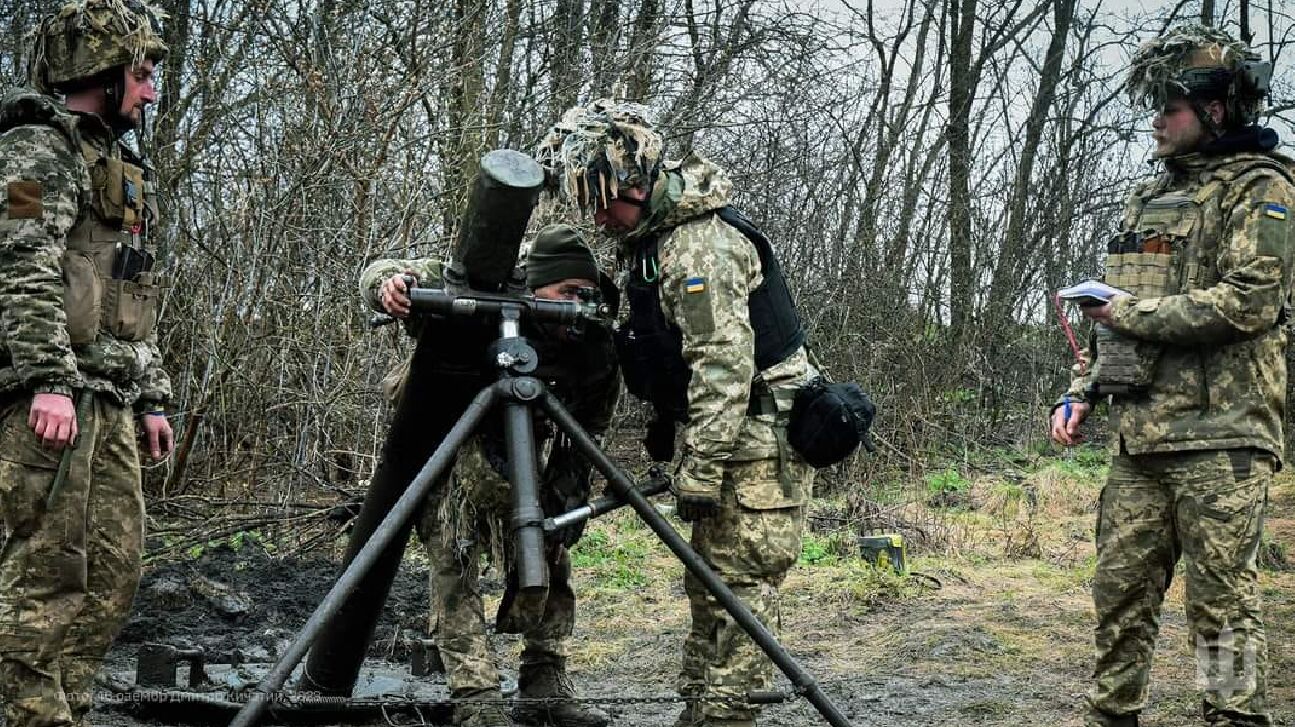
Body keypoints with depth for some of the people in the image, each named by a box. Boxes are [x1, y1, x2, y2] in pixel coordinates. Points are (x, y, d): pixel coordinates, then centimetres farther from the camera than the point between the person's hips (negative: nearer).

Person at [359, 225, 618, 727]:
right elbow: (380, 273, -21)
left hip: (511, 457, 4)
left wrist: (564, 509, -17)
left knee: (550, 558, -2)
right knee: (454, 563, -16)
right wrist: (387, 284, -44)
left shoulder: (595, 353, -21)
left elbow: (582, 441, -11)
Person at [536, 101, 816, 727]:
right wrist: (666, 424, 19)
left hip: (760, 434, -10)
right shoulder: (652, 235, 12)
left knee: (740, 580, -11)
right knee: (709, 578, 12)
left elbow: (724, 362, -25)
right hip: (728, 434, 10)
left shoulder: (701, 241, -21)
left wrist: (700, 469, -25)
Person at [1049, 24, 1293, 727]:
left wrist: (1132, 313, -9)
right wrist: (1082, 391, 13)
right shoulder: (1149, 196, 21)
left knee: (1222, 600, -6)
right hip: (1140, 432, 7)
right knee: (1120, 589, 9)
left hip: (1218, 434, -7)